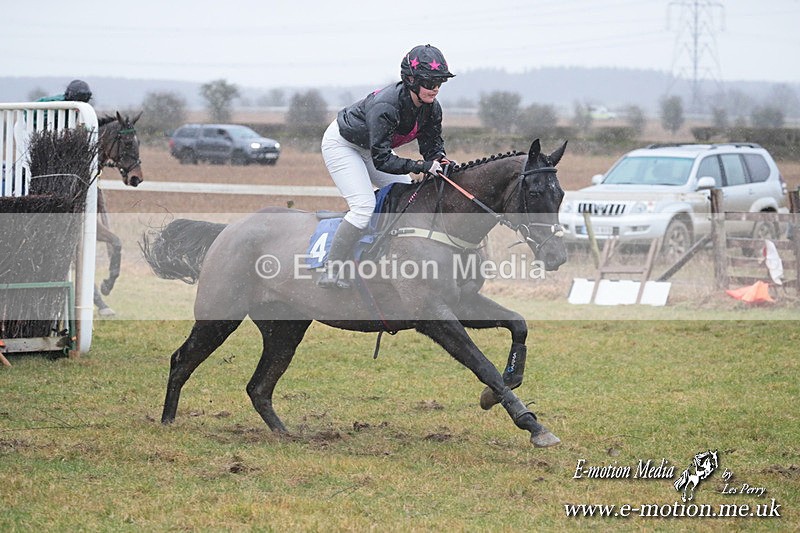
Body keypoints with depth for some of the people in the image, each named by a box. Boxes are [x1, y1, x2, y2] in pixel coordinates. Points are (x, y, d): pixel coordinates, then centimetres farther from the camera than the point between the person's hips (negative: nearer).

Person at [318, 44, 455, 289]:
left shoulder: (431, 108, -16)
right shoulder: (385, 106, -39)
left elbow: (433, 144, -6)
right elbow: (382, 160, -39)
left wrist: (440, 161, -29)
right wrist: (421, 166, -45)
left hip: (370, 147, 9)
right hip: (341, 144, -9)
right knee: (364, 206, -21)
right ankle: (331, 272, -19)